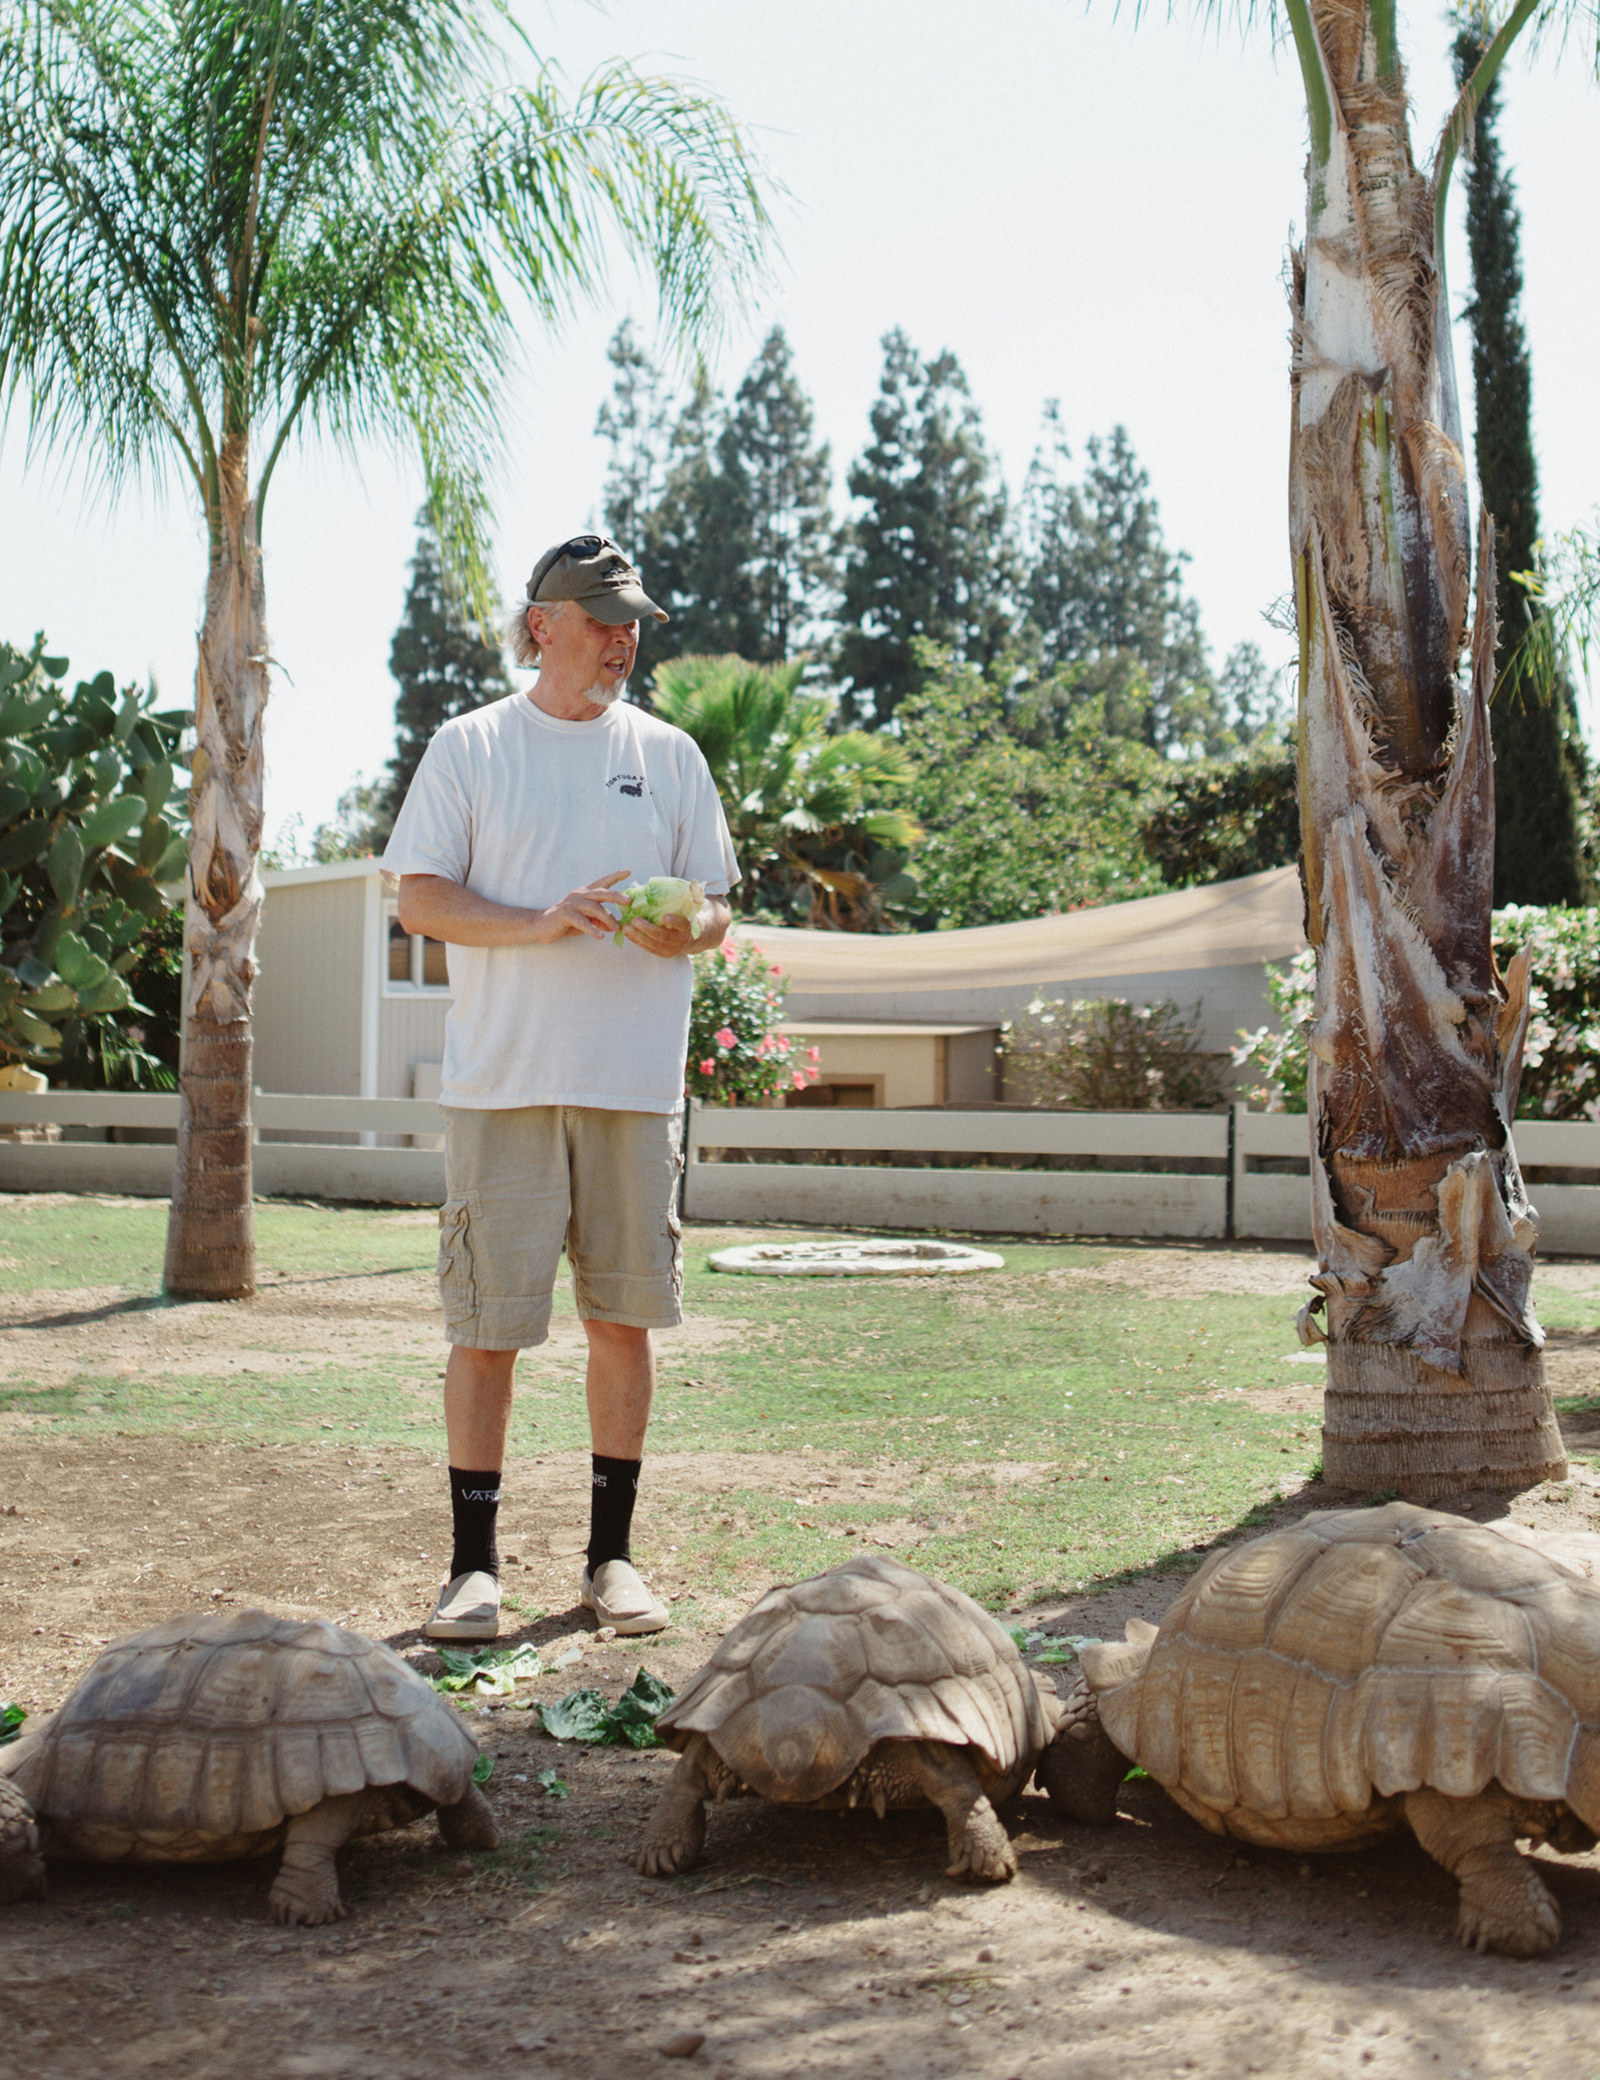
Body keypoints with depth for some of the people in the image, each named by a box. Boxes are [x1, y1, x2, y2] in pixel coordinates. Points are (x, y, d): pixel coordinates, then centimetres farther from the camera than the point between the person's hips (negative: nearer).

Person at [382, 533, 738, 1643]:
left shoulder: (670, 754, 14)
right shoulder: (470, 747, 6)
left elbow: (715, 909, 14)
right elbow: (421, 899, 0)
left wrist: (682, 930, -10)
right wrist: (539, 924, -16)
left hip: (637, 1079, 2)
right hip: (504, 1078, -2)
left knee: (625, 1313, 4)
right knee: (487, 1322, -2)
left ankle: (612, 1554, 15)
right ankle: (474, 1562, 8)